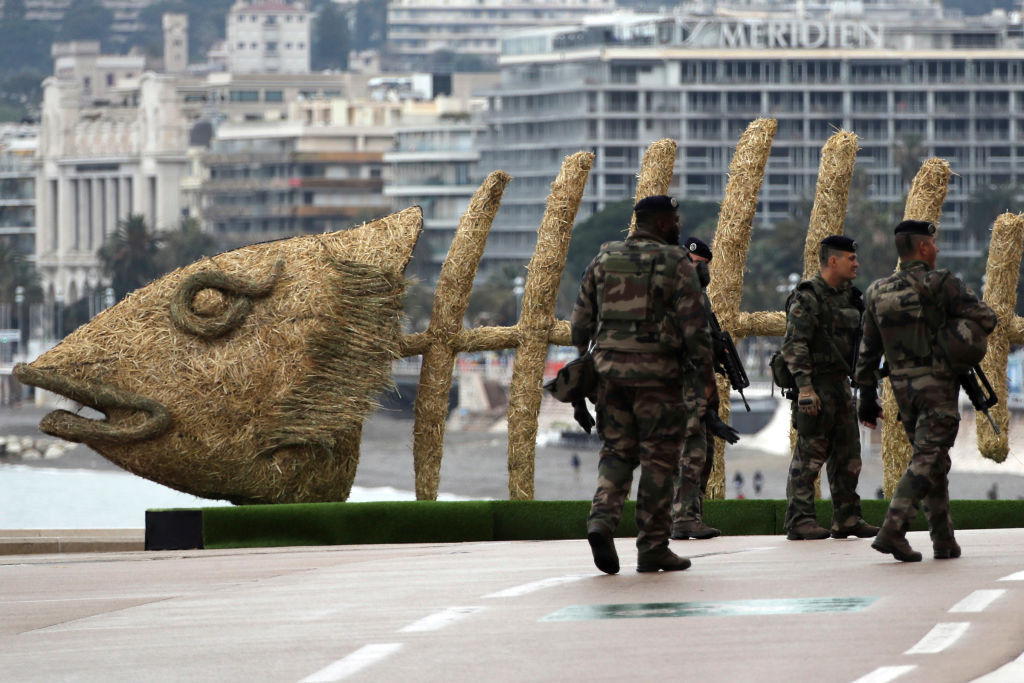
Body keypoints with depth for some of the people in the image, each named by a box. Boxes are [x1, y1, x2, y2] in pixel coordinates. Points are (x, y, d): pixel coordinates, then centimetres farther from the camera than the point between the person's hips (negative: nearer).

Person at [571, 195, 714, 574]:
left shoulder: (603, 260, 9)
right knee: (658, 458, 3)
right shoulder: (675, 263, -5)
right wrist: (706, 372, -2)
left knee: (617, 450, 13)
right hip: (656, 372, -4)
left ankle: (602, 518, -12)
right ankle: (652, 548, 4)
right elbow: (693, 323, -9)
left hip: (609, 368, 4)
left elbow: (582, 319, 10)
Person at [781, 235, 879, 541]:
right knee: (810, 453, -7)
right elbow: (794, 345, -19)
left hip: (841, 384, 9)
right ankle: (799, 521, -5)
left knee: (848, 453, 9)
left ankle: (847, 519, 16)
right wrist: (804, 387, -26)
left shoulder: (847, 295, 14)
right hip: (815, 386, -8)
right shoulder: (807, 298, -12)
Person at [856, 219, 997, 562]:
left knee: (934, 461, 16)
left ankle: (943, 539, 16)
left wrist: (867, 397, 15)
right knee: (926, 460, -7)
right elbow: (986, 319, -13)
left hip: (903, 390, 6)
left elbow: (868, 350, 10)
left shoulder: (878, 292, 7)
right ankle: (892, 531, -20)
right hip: (938, 388, -6)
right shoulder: (940, 284, -10)